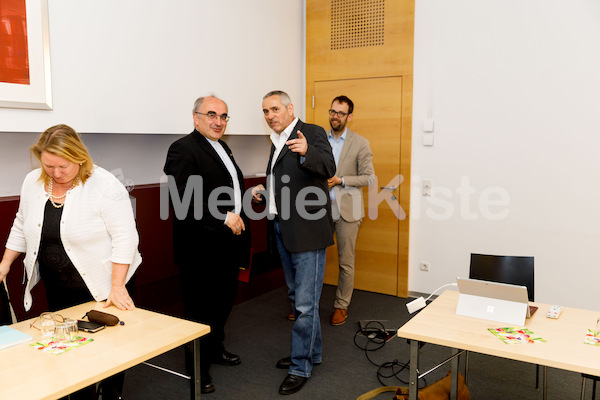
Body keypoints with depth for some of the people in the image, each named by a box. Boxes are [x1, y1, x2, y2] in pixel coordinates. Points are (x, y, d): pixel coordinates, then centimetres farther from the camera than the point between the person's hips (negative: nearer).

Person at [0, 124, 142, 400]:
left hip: (101, 287, -5)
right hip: (57, 289, 5)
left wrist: (117, 286, -20)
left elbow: (124, 238, -18)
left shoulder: (105, 185, -17)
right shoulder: (33, 182, 1)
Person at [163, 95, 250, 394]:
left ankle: (215, 349, 44)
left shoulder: (223, 147, 14)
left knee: (224, 300, 23)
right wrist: (223, 218, -26)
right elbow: (182, 202, -26)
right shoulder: (183, 149, -16)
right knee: (201, 308, 6)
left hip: (228, 244, 9)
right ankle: (197, 366, 25)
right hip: (202, 248, -9)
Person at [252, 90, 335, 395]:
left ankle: (301, 367, 13)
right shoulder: (278, 142, 16)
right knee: (296, 297, 20)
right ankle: (312, 351, 37)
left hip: (307, 232, -9)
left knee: (305, 302, -2)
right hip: (283, 231, 9)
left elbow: (328, 168, -26)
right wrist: (264, 193, 9)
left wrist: (306, 152, -43)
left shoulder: (312, 133, -9)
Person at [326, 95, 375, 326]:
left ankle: (341, 306, 20)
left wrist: (340, 180, -13)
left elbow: (369, 177, -3)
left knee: (346, 262, 5)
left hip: (346, 210, -2)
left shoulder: (360, 143, -1)